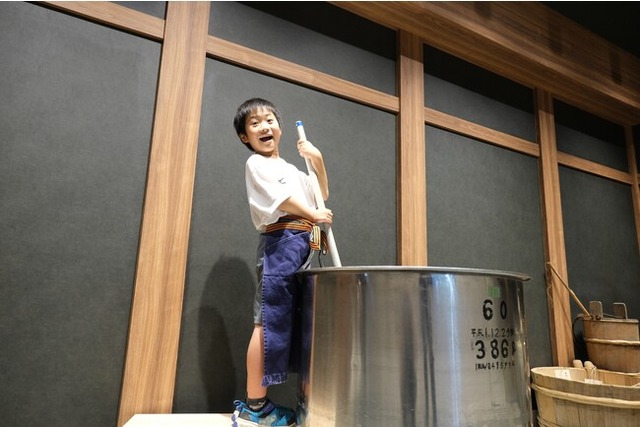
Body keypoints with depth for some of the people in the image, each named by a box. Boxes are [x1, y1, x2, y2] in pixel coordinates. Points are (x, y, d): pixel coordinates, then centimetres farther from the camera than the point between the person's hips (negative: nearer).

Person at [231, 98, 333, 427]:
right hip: (281, 242, -8)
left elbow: (322, 195, 26)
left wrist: (318, 160, 14)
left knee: (283, 320, 6)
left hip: (304, 246, 8)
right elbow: (280, 199, -8)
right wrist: (315, 215, -2)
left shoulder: (291, 168, 27)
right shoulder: (256, 163, 4)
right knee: (269, 320, -10)